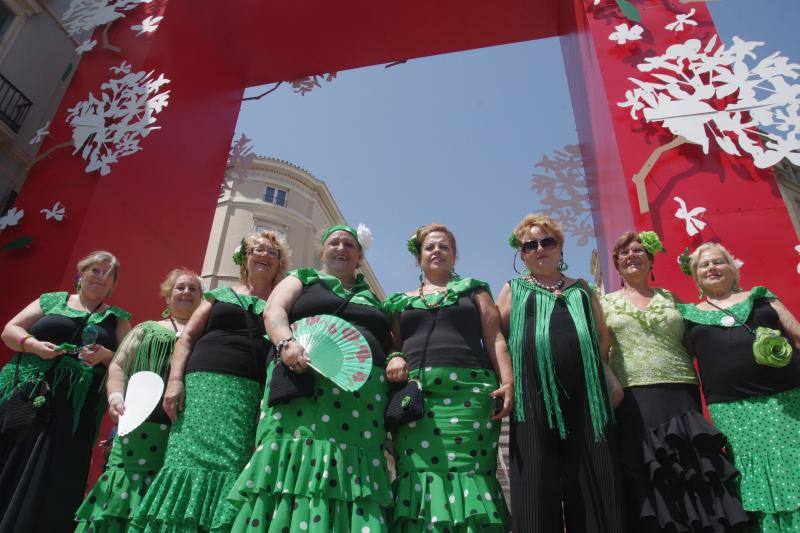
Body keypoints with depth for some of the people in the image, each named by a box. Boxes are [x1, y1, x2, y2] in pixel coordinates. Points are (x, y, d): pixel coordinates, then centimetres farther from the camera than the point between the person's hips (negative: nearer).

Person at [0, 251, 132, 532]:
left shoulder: (118, 318, 11)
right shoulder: (51, 300, 12)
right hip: (26, 398, 1)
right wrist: (34, 345, -10)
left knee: (52, 483, -1)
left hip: (74, 412, -1)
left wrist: (105, 355, -15)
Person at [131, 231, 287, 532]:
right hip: (205, 384, 1)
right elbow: (187, 337, 13)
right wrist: (175, 380, -1)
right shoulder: (221, 295, 19)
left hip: (253, 394, 0)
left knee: (233, 468, -7)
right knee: (191, 458, -8)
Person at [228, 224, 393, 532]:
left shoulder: (374, 300, 27)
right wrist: (287, 343, -19)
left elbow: (391, 346, 24)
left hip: (364, 395, 2)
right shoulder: (303, 280, 20)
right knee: (296, 461, -14)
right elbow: (274, 311, 2)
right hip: (304, 381, -2)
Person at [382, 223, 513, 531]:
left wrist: (508, 382, -4)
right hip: (414, 396, 2)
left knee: (466, 472, -8)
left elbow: (495, 340, 9)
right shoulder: (402, 301, 22)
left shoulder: (473, 290, 17)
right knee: (418, 475, -5)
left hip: (467, 392, -1)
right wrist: (393, 359, -4)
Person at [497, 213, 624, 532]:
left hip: (584, 392, 2)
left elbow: (603, 336, 21)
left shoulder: (581, 289, 23)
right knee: (538, 481, -3)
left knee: (592, 478, 0)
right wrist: (509, 378, -2)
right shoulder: (514, 289, 16)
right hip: (534, 392, -2)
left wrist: (594, 366, 6)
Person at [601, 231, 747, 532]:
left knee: (695, 474, 1)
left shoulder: (671, 298, 15)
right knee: (649, 482, 0)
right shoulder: (605, 303, 10)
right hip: (633, 400, -2)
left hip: (681, 396, 2)